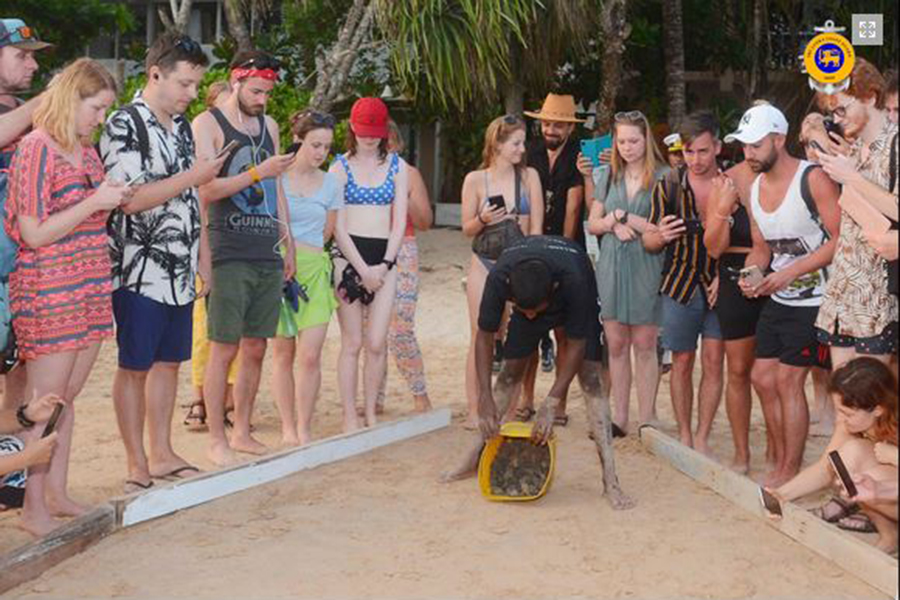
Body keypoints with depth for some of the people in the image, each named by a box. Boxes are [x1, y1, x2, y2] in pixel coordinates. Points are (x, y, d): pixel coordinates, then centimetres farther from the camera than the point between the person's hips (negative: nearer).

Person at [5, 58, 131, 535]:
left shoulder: (86, 151, 12)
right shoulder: (37, 147, -11)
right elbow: (34, 233, -15)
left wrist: (118, 198, 7)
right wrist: (95, 202, -16)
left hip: (89, 289, 8)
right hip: (48, 291, -8)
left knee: (66, 398, 12)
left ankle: (56, 493, 21)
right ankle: (33, 508, 6)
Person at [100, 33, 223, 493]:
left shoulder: (182, 126, 13)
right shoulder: (123, 125, -12)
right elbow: (130, 199, -19)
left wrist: (204, 257, 16)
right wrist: (193, 177, -17)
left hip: (180, 271, 8)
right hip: (140, 271, -7)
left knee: (169, 361, 13)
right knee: (134, 366, 2)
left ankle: (161, 454, 24)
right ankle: (137, 464, 11)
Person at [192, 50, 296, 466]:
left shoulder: (269, 126, 16)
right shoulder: (208, 124, -2)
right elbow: (206, 190, -12)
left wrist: (289, 245, 19)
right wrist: (257, 173, -20)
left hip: (269, 256, 6)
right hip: (229, 255, -6)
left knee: (256, 348, 9)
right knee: (224, 349, -4)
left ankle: (242, 433, 18)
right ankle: (217, 440, 3)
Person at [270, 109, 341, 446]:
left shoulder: (331, 184, 10)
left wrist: (303, 253, 11)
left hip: (314, 269, 2)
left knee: (311, 355, -8)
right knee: (283, 353, 3)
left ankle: (304, 429, 3)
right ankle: (288, 428, 13)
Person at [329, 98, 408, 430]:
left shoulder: (397, 166, 10)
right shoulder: (340, 167, 4)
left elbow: (399, 222, 6)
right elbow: (338, 225, -1)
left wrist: (383, 265, -5)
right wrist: (362, 269, -9)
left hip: (384, 258, 2)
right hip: (348, 256, -2)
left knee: (377, 342, -3)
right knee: (352, 342, -2)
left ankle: (371, 415, 8)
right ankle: (350, 418, 5)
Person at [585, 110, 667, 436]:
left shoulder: (663, 177, -3)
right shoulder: (608, 176, 12)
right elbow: (593, 224, 14)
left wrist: (630, 219, -12)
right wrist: (613, 224, -6)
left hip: (647, 266, -4)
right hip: (611, 265, 4)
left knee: (644, 345, 0)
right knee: (616, 344, 7)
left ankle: (647, 419, 7)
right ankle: (620, 418, 15)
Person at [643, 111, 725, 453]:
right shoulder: (669, 186, -1)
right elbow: (649, 242, 4)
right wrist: (661, 235, -18)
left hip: (719, 285, 0)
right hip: (680, 284, 1)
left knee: (714, 362, -1)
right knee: (682, 362, 6)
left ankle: (702, 438, 10)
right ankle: (684, 435, 19)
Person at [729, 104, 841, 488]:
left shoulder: (812, 179, -17)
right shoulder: (754, 187, 7)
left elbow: (841, 240, -20)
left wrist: (791, 272, -24)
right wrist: (753, 273, -4)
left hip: (813, 299, -8)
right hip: (778, 298, 8)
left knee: (787, 380, -8)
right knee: (762, 377, 9)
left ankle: (790, 473, 5)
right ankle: (779, 462, 23)